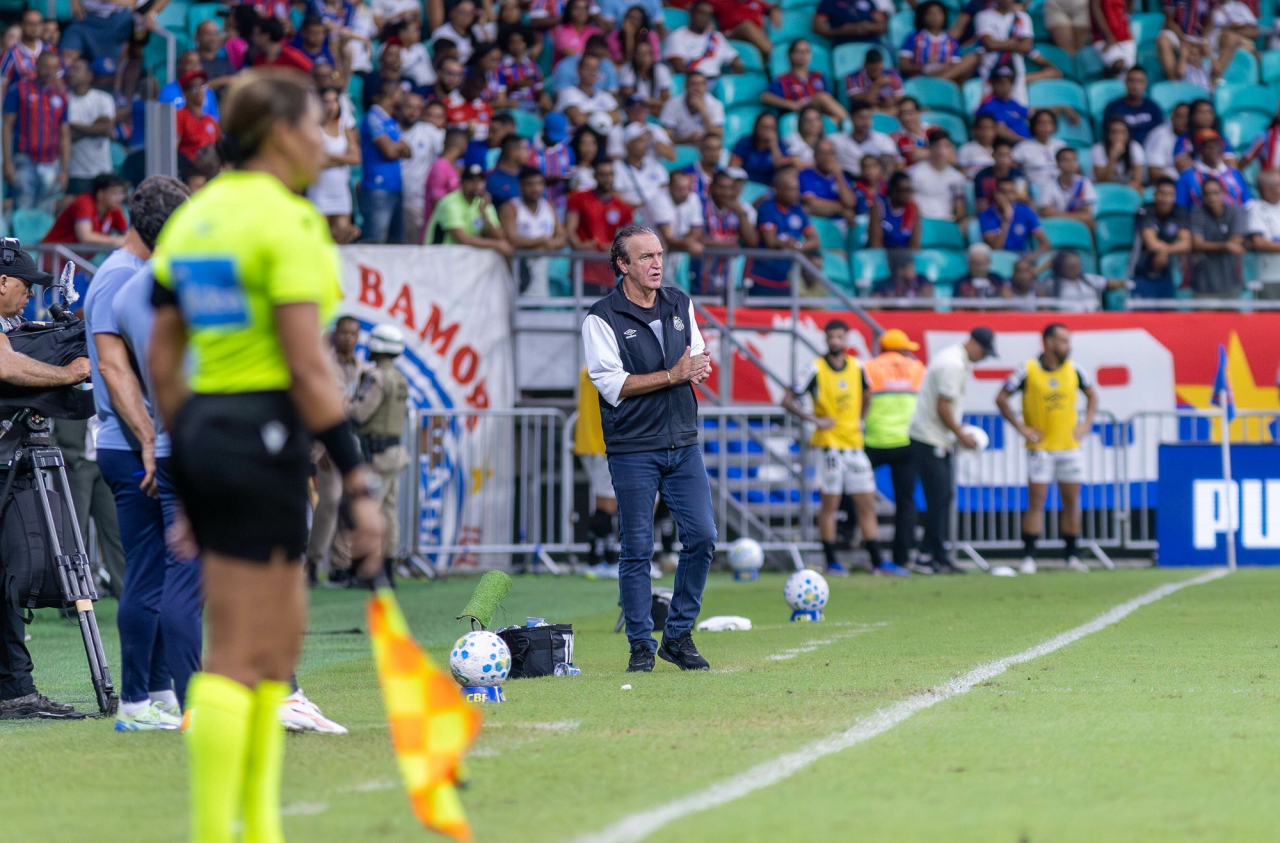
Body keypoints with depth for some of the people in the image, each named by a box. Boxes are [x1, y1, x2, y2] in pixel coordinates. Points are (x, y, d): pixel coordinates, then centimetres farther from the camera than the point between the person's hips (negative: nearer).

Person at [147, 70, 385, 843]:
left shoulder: (192, 218, 12)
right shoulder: (288, 222, -12)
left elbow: (162, 360, 13)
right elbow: (308, 369, -17)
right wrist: (358, 483, -16)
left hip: (202, 428, 9)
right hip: (265, 436, -9)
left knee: (283, 635, 17)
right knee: (239, 657, -5)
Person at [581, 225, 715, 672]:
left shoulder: (680, 305, 10)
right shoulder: (602, 318, -8)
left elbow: (699, 361, 17)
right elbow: (612, 383, -13)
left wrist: (695, 368, -8)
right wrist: (672, 375, -18)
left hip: (683, 443, 5)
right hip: (633, 449, -5)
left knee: (702, 536, 0)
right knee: (637, 549, -2)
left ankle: (678, 636, 12)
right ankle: (641, 645, 7)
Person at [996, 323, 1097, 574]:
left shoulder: (1074, 371, 4)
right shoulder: (1028, 371, -7)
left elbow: (1091, 395, 19)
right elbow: (1001, 398, -2)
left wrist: (1086, 424, 7)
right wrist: (1021, 427, -6)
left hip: (1070, 447, 4)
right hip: (1041, 447, -4)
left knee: (1071, 501, 6)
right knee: (1036, 501, -6)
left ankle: (1071, 555, 14)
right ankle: (1028, 556, -4)